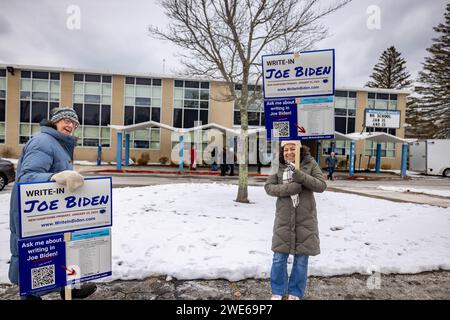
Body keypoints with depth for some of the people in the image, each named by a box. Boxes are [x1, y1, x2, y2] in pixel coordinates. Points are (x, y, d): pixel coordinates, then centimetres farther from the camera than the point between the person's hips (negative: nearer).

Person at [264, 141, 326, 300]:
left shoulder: (310, 164, -2)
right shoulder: (278, 166, 0)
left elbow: (322, 185, -8)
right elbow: (268, 187, -6)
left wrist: (301, 176, -22)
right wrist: (288, 188, -22)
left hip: (305, 219, 0)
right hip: (283, 219, 1)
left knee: (301, 260, 10)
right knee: (279, 258, 9)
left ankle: (295, 293, 29)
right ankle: (277, 292, 28)